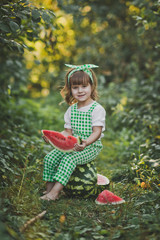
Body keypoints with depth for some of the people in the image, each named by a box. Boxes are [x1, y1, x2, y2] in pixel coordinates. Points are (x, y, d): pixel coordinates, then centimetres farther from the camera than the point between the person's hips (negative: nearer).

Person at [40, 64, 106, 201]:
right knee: (50, 157, -11)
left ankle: (55, 191, -32)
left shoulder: (97, 109, -10)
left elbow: (97, 132, -17)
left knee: (68, 159, -30)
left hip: (91, 147, -7)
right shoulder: (71, 109, 11)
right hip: (72, 146, 7)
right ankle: (49, 188, -6)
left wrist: (86, 142, -37)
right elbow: (68, 132, 13)